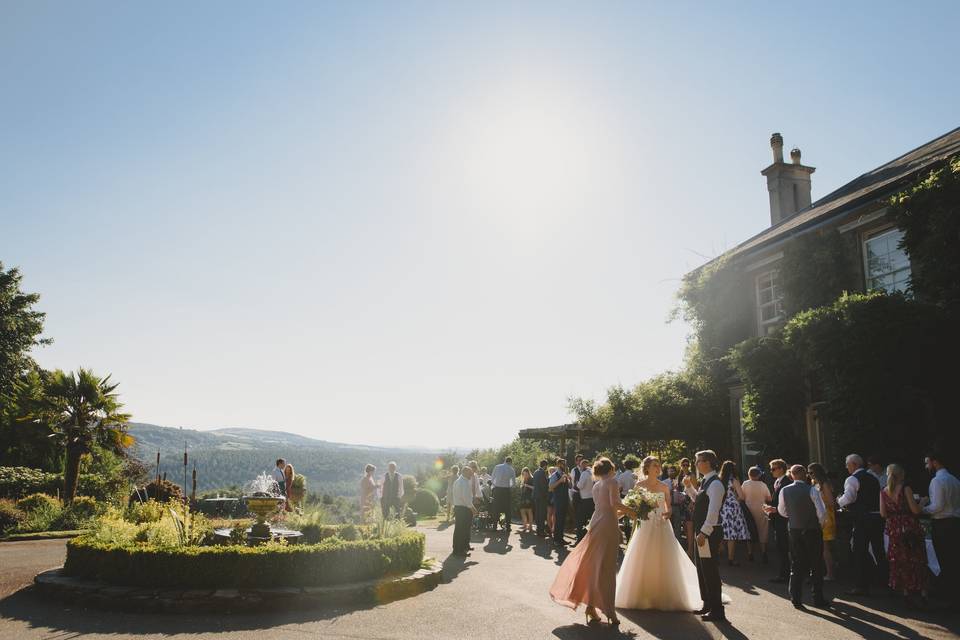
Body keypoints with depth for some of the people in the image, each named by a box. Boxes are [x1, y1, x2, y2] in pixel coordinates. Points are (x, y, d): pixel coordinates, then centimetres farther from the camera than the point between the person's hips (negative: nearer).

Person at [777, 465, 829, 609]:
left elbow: (782, 511, 8)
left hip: (794, 531, 3)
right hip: (812, 531, -3)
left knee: (796, 565, 10)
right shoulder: (812, 490, -15)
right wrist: (820, 523, 5)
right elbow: (822, 512, -14)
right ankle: (818, 599, 15)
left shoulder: (784, 491, -4)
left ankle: (796, 599, 10)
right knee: (816, 565, 10)